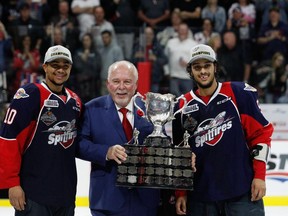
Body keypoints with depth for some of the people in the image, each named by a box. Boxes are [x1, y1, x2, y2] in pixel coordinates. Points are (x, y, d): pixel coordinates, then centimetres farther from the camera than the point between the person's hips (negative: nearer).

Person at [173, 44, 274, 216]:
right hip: (201, 196, 3)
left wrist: (259, 176, -6)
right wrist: (181, 193, 10)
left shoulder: (238, 93, -2)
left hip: (242, 193, -3)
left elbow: (261, 132, -1)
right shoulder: (183, 106, 7)